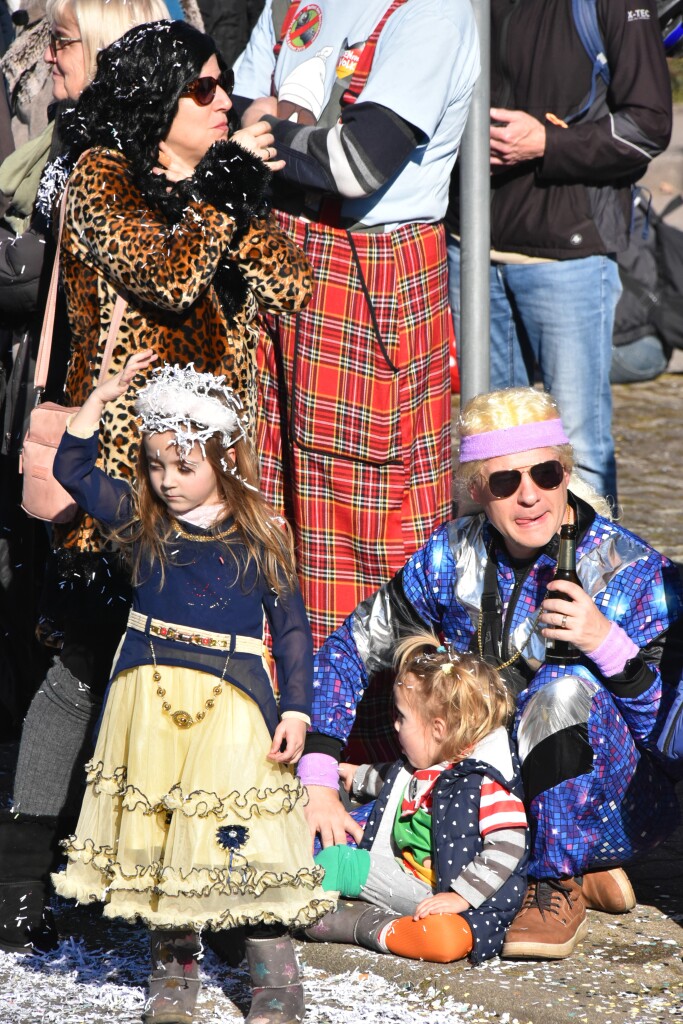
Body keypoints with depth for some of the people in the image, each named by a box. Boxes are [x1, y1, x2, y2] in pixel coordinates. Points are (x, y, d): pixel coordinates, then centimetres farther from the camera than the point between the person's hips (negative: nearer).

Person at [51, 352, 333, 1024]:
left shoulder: (261, 536, -1)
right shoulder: (141, 520, 6)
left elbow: (291, 628, 2)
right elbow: (72, 469, 7)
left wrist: (295, 710, -3)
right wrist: (102, 398, -1)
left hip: (231, 698, -3)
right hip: (148, 695, 3)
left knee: (241, 838, -7)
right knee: (154, 829, 7)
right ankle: (174, 967, 20)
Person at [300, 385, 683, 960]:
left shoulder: (631, 570, -15)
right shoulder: (455, 557, -4)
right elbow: (349, 652, 3)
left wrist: (607, 643, -32)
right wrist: (319, 785, -7)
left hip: (616, 801, -5)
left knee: (565, 689, -35)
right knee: (319, 847, -14)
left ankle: (558, 885, -13)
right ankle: (582, 876, -2)